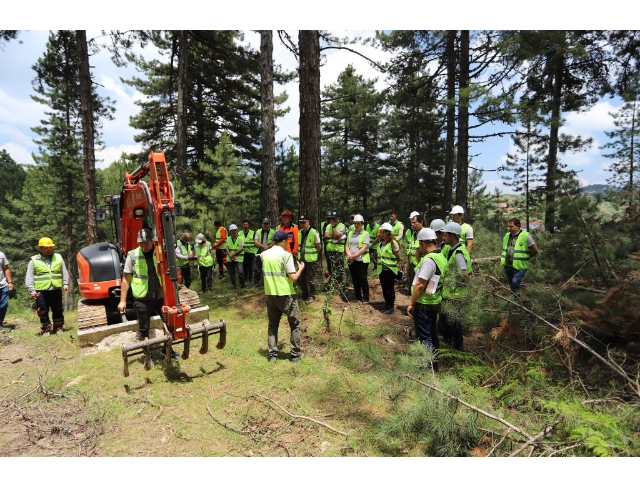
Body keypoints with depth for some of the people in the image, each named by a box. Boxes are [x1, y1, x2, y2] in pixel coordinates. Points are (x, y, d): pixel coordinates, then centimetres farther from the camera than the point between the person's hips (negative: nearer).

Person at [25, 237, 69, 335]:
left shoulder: (58, 257, 7)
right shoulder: (34, 260, 0)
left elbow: (64, 272, 12)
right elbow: (29, 277, 0)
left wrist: (65, 284, 2)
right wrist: (32, 290, -8)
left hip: (56, 290, 2)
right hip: (41, 291, -2)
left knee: (58, 310, 9)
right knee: (43, 312, 4)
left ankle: (58, 328, 22)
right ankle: (45, 330, 15)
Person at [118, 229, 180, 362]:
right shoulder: (133, 255, -7)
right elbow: (126, 279, -1)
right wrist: (123, 300, -2)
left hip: (161, 297, 2)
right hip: (142, 299, -2)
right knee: (144, 329, 9)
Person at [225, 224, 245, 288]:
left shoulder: (241, 238, -1)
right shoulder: (228, 238, 11)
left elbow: (241, 248, -9)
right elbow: (227, 248, 5)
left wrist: (233, 254, -12)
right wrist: (230, 255, -11)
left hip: (239, 258, -4)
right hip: (230, 259, 4)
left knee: (240, 272, -14)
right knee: (231, 273, 9)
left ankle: (242, 284, 2)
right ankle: (233, 285, 21)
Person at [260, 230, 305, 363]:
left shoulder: (264, 254, 5)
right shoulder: (286, 255, -12)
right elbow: (294, 278, -15)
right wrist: (301, 268, 3)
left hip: (270, 294, 5)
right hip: (286, 295, -5)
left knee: (272, 325, 17)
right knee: (295, 324, 10)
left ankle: (272, 355, 17)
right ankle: (295, 354, 15)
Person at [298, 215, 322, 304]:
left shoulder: (314, 232, -14)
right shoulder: (300, 232, 5)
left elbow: (319, 247, -8)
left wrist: (313, 254, 2)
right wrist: (300, 254, 10)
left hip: (311, 260, -6)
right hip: (301, 259, 6)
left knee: (310, 279, 3)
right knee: (302, 278, 15)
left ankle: (311, 296, 17)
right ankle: (304, 295, 30)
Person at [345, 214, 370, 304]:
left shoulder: (365, 234, -4)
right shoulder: (350, 233, 12)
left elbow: (364, 248, -13)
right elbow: (347, 246, 9)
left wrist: (354, 256, -18)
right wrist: (349, 255, -10)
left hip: (362, 260, -5)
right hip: (351, 261, 5)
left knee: (363, 279, -3)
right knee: (355, 280, 11)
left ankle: (365, 298, 8)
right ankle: (358, 297, 22)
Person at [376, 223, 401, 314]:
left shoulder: (393, 243, -11)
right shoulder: (380, 243, 10)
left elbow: (398, 258, -6)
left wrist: (393, 264, 6)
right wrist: (378, 267, 13)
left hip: (390, 269, -6)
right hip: (381, 269, 6)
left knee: (390, 288, 2)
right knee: (384, 288, 12)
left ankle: (391, 307, 13)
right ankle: (387, 305, 25)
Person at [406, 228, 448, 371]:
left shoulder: (429, 259, -22)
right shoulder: (441, 257, 8)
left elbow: (420, 285, -22)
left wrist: (411, 303, -15)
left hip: (424, 304, -9)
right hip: (434, 302, 9)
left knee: (424, 337, 0)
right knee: (432, 334, 18)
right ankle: (434, 363, 29)